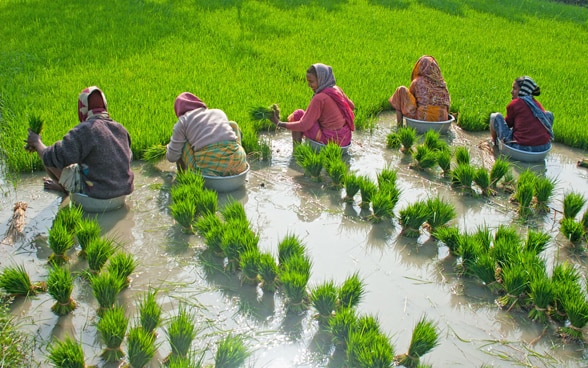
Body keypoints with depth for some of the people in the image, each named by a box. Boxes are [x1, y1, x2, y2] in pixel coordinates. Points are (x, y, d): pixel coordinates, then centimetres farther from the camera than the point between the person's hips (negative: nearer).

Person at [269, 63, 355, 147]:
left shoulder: (319, 98, -19)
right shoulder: (337, 89, 2)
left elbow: (304, 126, -20)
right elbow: (351, 106, 17)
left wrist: (278, 123, -14)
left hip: (332, 140, -8)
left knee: (298, 114, 2)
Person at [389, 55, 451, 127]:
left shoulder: (417, 82, -1)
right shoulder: (442, 83, 9)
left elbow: (408, 97, 15)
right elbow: (447, 102, 18)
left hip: (423, 119, -5)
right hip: (441, 122, 5)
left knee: (401, 90, 10)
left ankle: (399, 126, 8)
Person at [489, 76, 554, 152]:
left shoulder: (514, 104, -2)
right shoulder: (537, 104, 11)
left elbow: (508, 124, 12)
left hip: (521, 147, -5)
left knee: (495, 116, 8)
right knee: (548, 114, 30)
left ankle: (495, 142, 30)